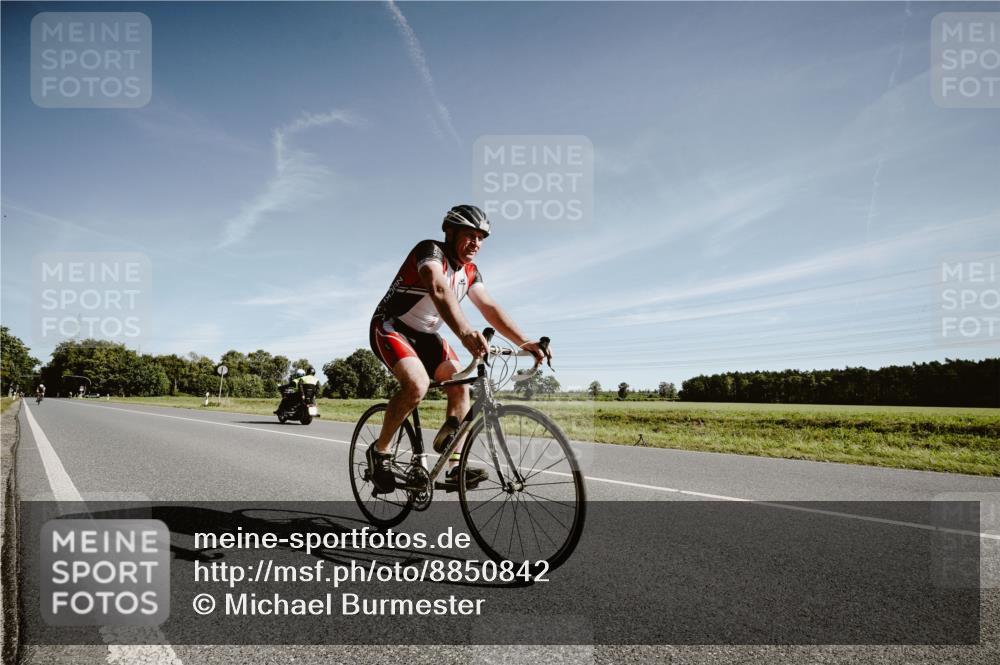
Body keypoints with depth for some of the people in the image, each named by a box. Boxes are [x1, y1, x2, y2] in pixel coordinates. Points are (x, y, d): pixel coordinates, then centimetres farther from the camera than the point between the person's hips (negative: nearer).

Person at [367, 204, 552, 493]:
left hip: (425, 334, 7)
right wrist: (465, 333, -60)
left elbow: (490, 307, -8)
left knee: (460, 384, -11)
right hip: (390, 327, -7)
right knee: (417, 384, -30)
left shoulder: (470, 272, 1)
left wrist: (525, 342, -21)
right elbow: (440, 290, -42)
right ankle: (379, 451, -9)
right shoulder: (430, 251, -23)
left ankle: (455, 467, -5)